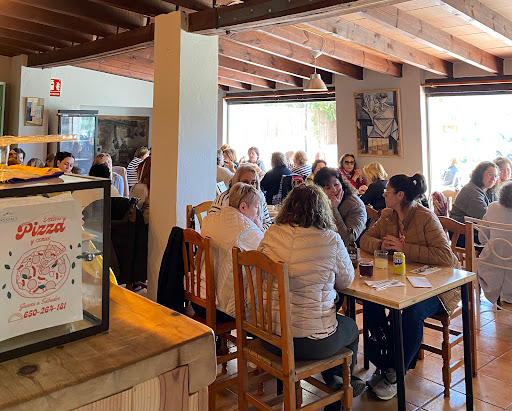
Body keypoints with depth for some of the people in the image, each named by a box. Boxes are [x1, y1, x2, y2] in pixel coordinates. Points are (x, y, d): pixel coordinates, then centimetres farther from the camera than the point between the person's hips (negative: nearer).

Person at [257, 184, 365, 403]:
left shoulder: (271, 234, -6)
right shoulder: (330, 240, -17)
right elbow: (346, 280, -2)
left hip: (269, 334, 5)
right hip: (310, 340, -4)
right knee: (351, 328, 30)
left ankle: (331, 378, 43)